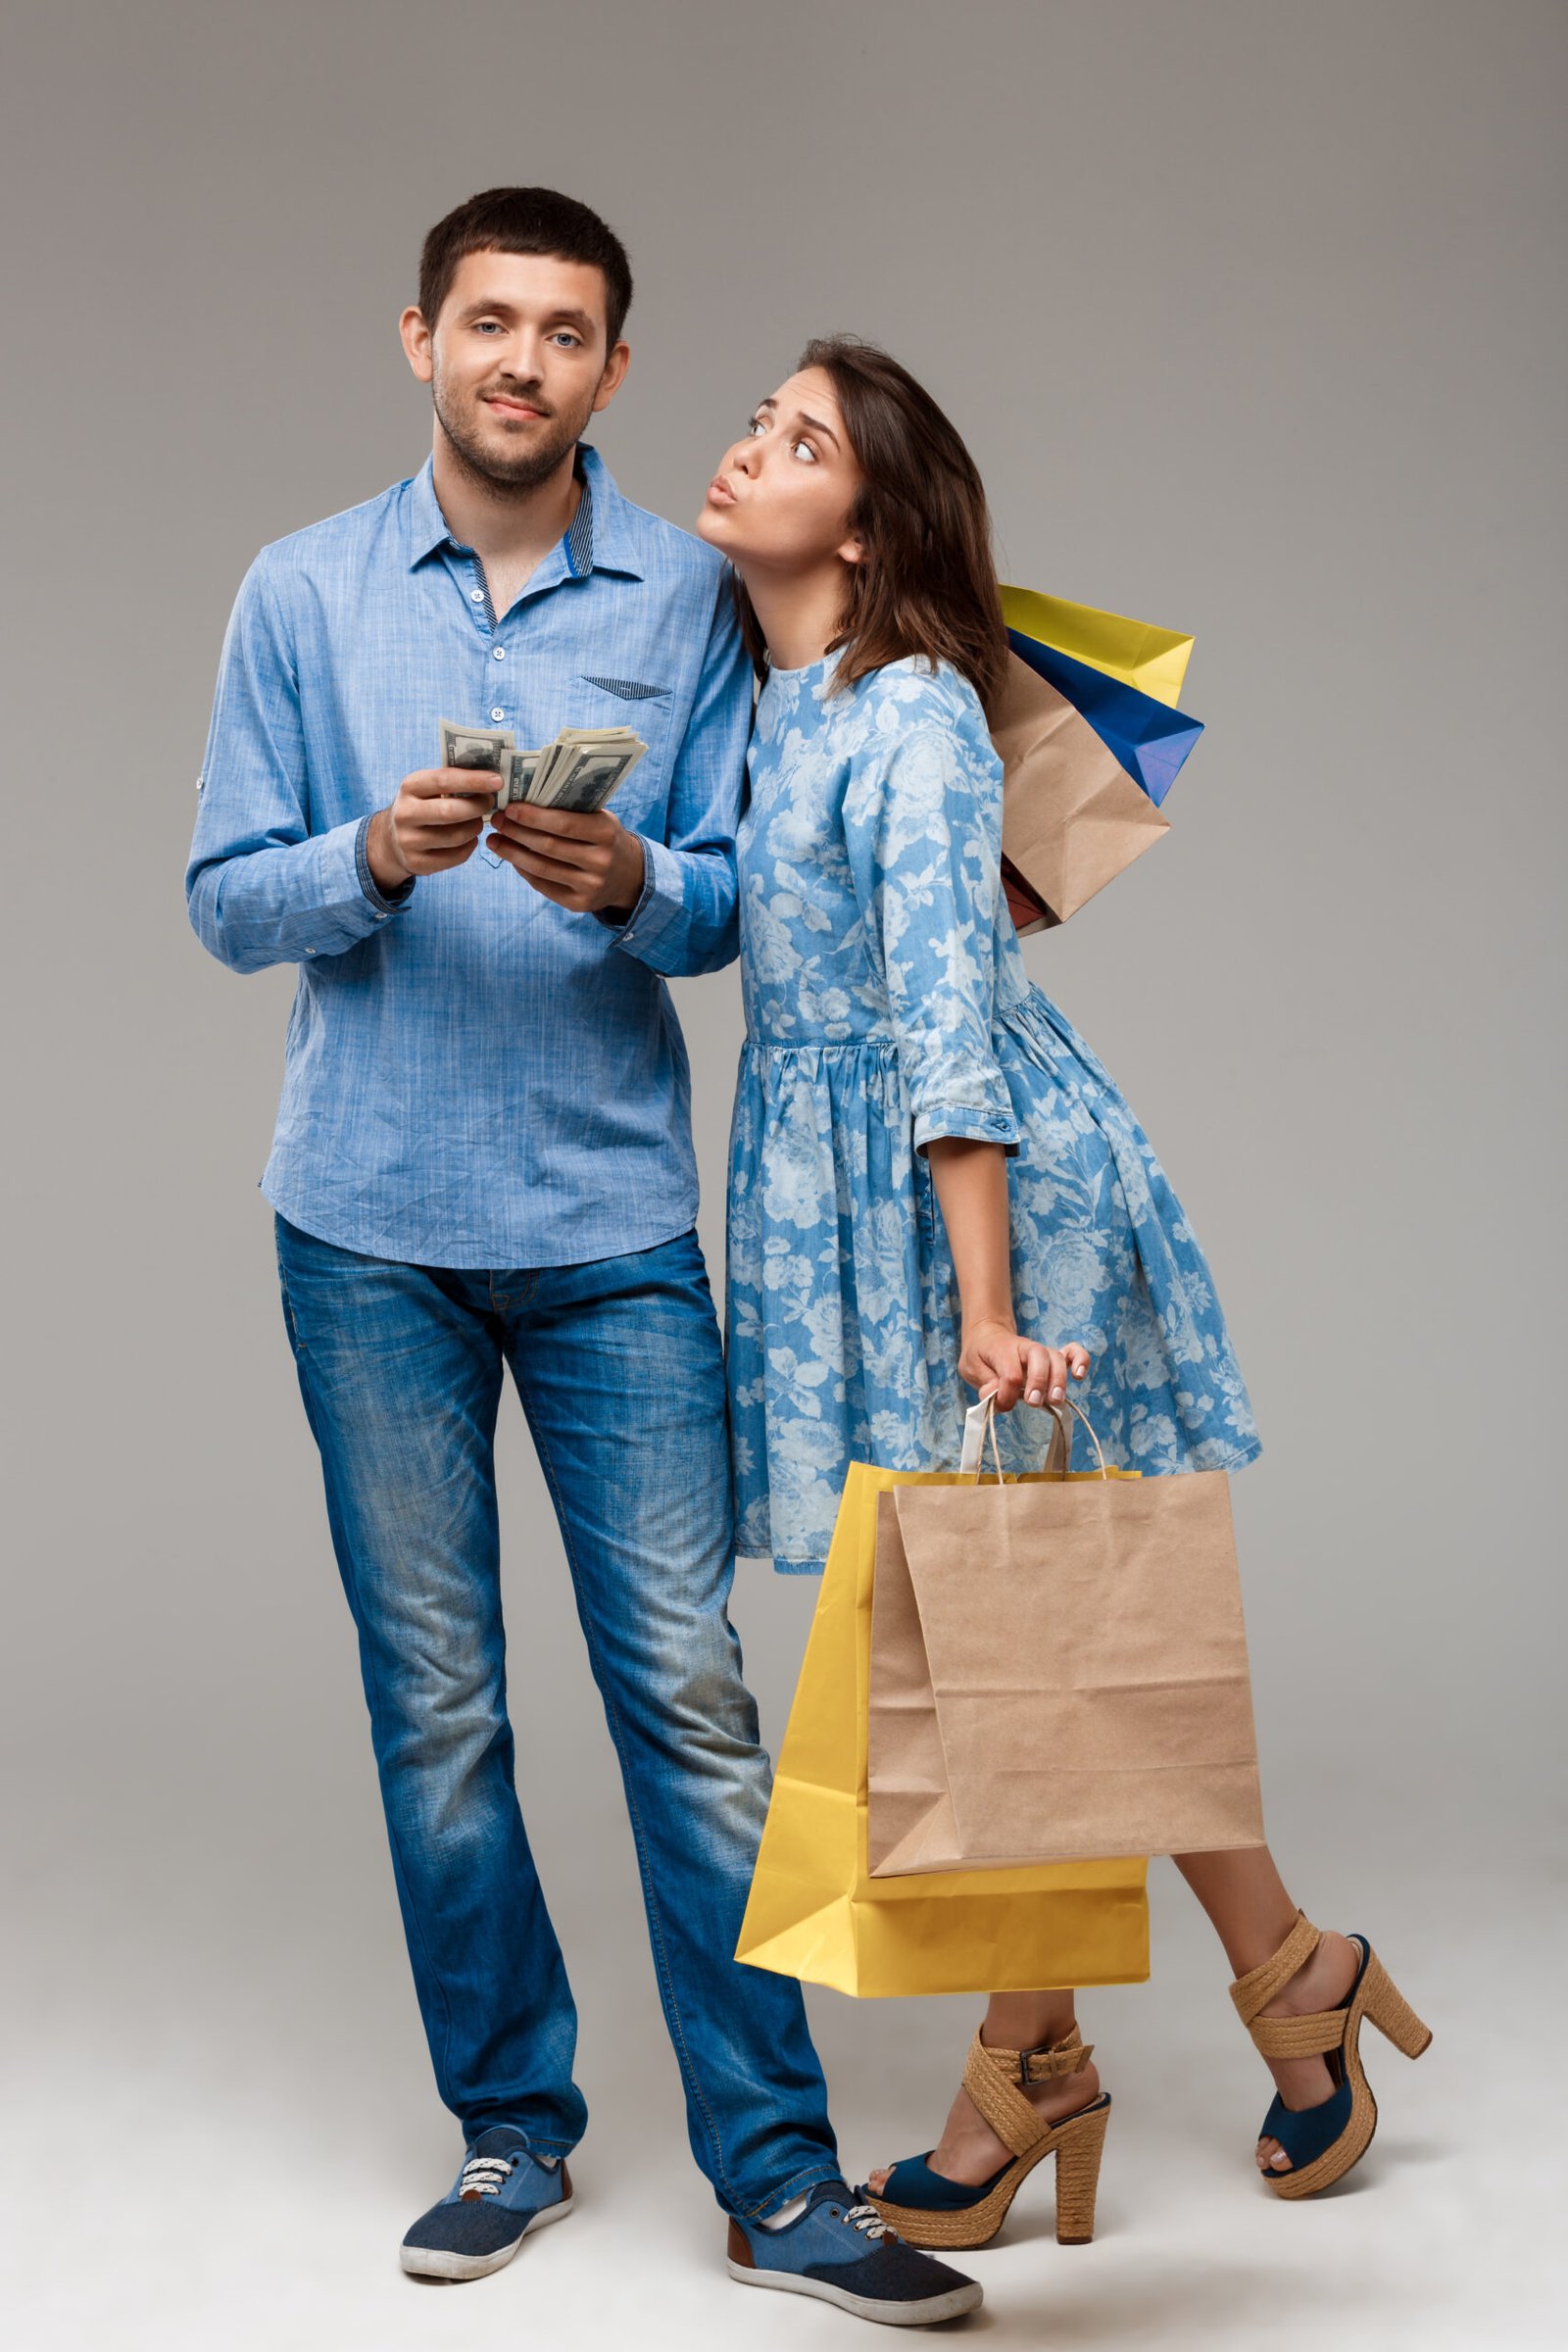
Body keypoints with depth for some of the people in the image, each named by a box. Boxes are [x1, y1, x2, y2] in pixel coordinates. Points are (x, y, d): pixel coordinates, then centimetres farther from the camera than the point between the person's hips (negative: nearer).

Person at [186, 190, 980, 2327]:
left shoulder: (688, 597, 5)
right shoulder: (306, 593, 6)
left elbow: (741, 898, 3)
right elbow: (229, 901, 4)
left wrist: (636, 885, -19)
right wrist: (375, 858, -16)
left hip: (613, 1218, -1)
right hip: (374, 1227, 1)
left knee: (689, 1688, -4)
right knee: (434, 1706, 7)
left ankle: (777, 2172, 3)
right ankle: (514, 2130, 20)